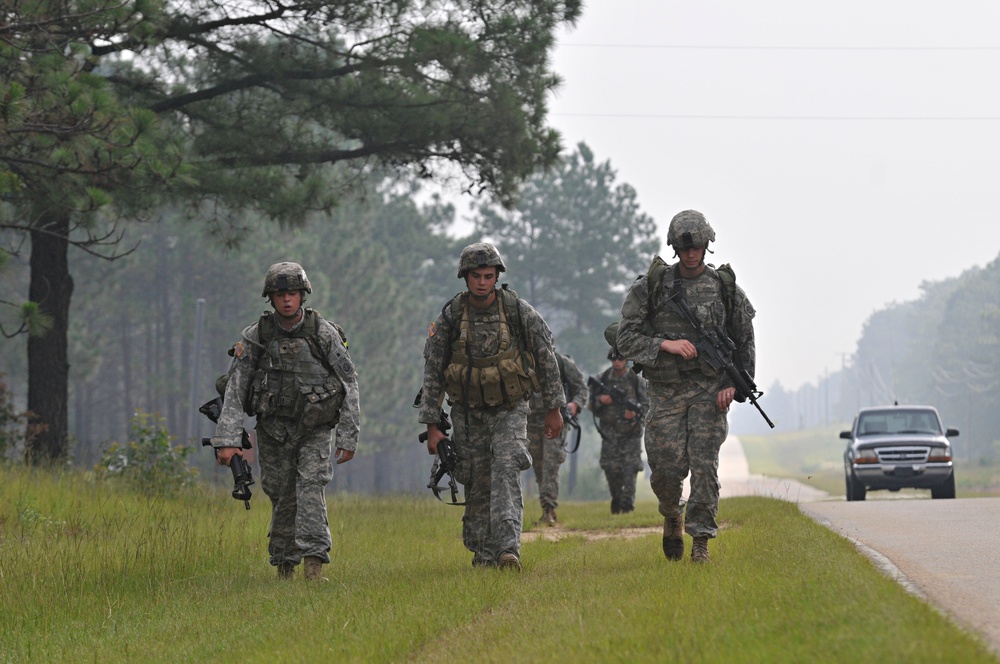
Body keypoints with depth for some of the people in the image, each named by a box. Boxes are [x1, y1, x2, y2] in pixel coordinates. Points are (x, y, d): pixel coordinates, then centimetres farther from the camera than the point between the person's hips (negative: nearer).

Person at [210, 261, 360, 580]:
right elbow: (235, 390, -7)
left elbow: (349, 384, -4)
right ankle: (284, 565, 18)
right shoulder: (255, 336, -6)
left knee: (312, 486, -18)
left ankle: (314, 562, -26)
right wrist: (227, 440, -14)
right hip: (274, 430, 2)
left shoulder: (324, 333, -9)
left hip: (315, 428, -2)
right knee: (282, 496, 5)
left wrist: (349, 437, -6)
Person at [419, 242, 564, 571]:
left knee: (506, 472, -20)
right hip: (468, 412, 2)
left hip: (510, 409, -2)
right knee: (477, 484, 5)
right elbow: (432, 374, -2)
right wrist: (432, 426, -4)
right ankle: (483, 554, 17)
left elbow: (546, 358, 0)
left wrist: (554, 408, 2)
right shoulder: (450, 317, -8)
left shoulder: (518, 311, -10)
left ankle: (508, 549, -29)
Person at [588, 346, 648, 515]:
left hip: (631, 433, -2)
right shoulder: (602, 379, 5)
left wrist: (636, 412, -20)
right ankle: (616, 499, 18)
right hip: (609, 433, 2)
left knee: (630, 469, -9)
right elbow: (592, 404, 10)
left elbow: (647, 404, 0)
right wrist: (600, 400, -12)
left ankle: (627, 503, -4)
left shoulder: (637, 380, -1)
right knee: (611, 469, -2)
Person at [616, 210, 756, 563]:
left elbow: (744, 343, 10)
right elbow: (626, 338, -2)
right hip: (665, 391, 0)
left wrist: (734, 385, -2)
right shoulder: (651, 286, 0)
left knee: (704, 465, -10)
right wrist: (665, 344, -17)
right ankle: (672, 516, 27)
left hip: (709, 390, 0)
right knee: (667, 466, -4)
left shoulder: (725, 287, 4)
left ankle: (701, 541, -4)